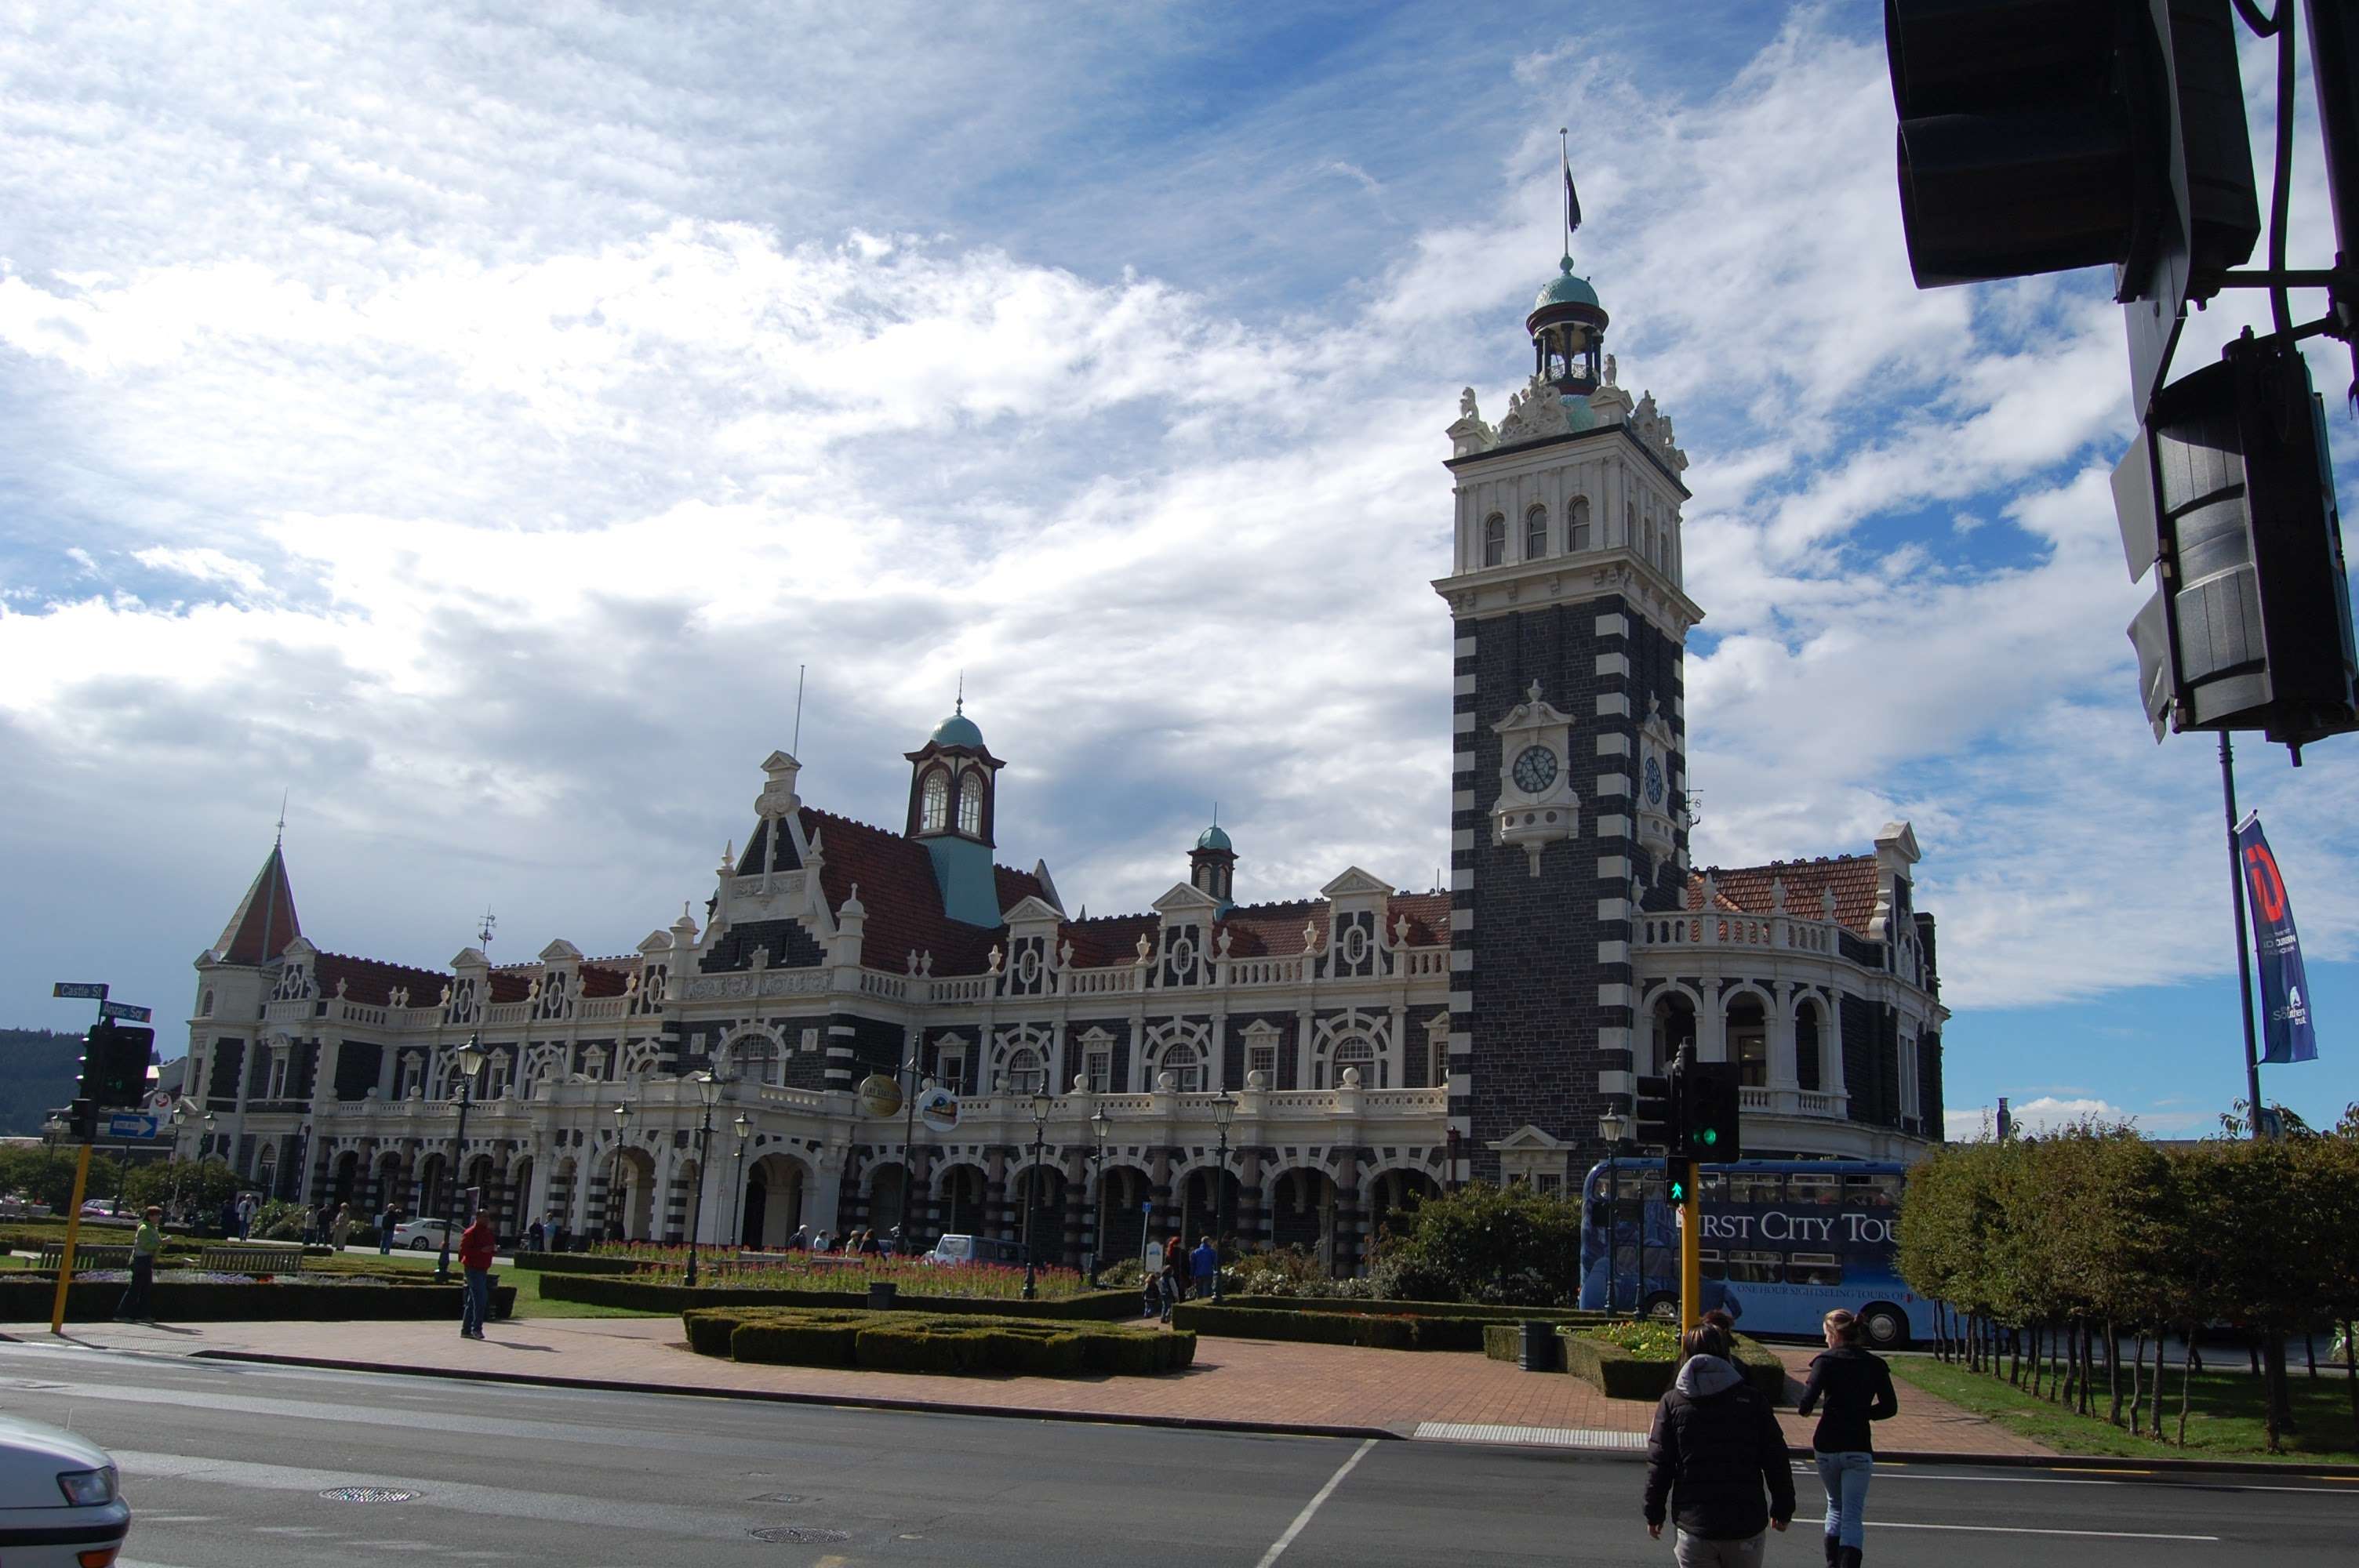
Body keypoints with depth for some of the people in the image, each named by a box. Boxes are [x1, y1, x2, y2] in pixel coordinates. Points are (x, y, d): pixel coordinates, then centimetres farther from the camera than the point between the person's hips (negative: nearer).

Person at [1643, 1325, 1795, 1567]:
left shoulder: (1672, 1402, 0)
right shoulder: (1752, 1399, 0)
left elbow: (1659, 1465, 0)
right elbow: (1776, 1461, 2)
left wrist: (1654, 1513, 11)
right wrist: (1783, 1509, 14)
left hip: (1694, 1526, 0)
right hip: (1747, 1524, 1)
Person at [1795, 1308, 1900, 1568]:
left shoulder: (1826, 1360, -6)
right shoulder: (1875, 1364, 3)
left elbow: (1808, 1399, -17)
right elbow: (1890, 1407, 3)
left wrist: (1803, 1408, 5)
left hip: (1827, 1446, 0)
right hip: (1859, 1449, 1)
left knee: (1835, 1506, 21)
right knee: (1853, 1515, -1)